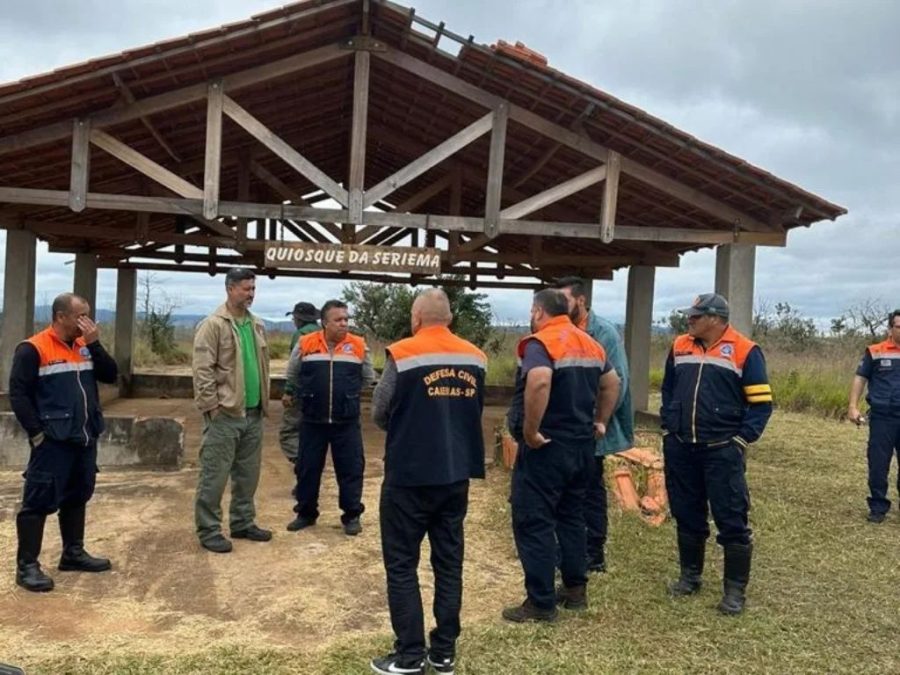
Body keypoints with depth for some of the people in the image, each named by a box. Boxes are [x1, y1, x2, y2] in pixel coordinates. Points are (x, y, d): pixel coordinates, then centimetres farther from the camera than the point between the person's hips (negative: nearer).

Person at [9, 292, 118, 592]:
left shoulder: (85, 346, 11)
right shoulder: (33, 349, -10)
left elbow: (111, 376, 4)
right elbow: (18, 394, -11)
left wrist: (94, 344, -7)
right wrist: (37, 433, -14)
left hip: (84, 440, 7)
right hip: (53, 443, -7)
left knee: (77, 498, 16)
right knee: (39, 502, -2)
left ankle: (73, 553, 28)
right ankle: (27, 565, 6)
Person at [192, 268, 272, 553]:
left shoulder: (257, 325, 13)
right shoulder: (213, 325, -10)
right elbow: (202, 370, -14)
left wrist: (263, 401, 14)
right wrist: (211, 405, -16)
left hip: (252, 413, 7)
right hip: (224, 414, -7)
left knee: (248, 474, 15)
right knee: (215, 475, 0)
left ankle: (243, 522, 28)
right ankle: (209, 530, 10)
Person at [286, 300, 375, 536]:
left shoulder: (358, 346, -2)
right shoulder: (306, 344, -2)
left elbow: (368, 378, 13)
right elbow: (292, 375, 14)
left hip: (347, 422, 0)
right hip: (312, 421, 1)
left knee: (351, 468, 3)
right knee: (308, 468, 9)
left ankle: (352, 515, 17)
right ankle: (306, 513, 25)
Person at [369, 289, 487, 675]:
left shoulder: (402, 354, -11)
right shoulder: (475, 358, 3)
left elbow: (379, 415, -3)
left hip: (410, 475, -5)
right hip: (457, 474, 5)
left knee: (401, 564, 7)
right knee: (449, 562, 13)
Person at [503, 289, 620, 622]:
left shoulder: (540, 342, -15)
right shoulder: (588, 343, 12)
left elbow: (539, 382, -34)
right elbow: (611, 383, 20)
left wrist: (530, 431, -26)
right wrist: (600, 422, 21)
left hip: (547, 446, -8)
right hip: (581, 443, 9)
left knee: (533, 521, -1)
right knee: (571, 515, 19)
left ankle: (541, 602, 3)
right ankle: (575, 589, 26)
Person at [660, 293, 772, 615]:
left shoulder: (745, 351, -8)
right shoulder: (679, 346, 8)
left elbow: (761, 403, -6)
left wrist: (741, 440, -12)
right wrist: (668, 425, 11)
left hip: (722, 451, -5)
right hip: (680, 449, 5)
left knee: (732, 520, 0)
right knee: (687, 515, 14)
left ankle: (735, 590, 11)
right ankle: (690, 575, 30)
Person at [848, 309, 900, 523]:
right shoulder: (875, 352, 1)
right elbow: (860, 378, 4)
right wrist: (853, 406, -5)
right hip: (881, 418, -1)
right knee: (878, 465, 4)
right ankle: (878, 507, 16)